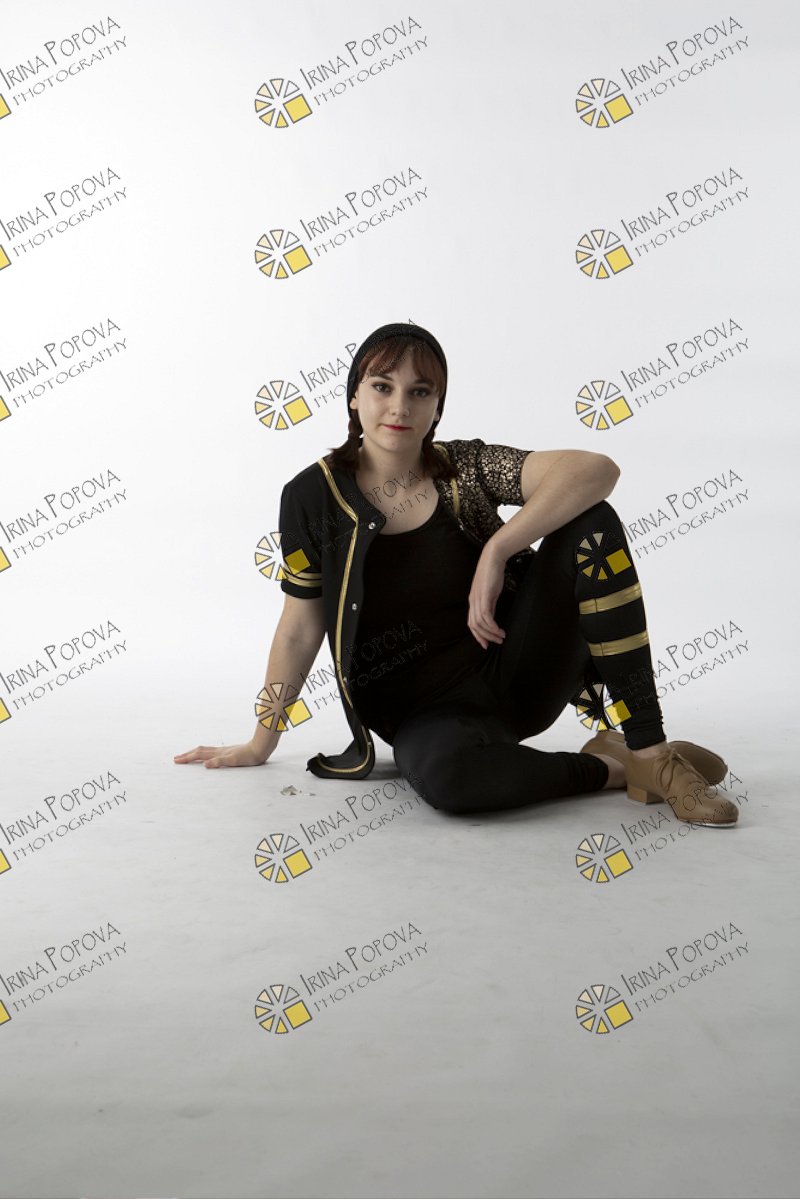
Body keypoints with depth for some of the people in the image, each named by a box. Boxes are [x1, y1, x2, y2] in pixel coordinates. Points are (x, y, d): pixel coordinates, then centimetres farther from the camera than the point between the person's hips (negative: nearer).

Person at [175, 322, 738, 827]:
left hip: (515, 670, 2)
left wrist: (496, 551, -26)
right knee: (446, 773, -39)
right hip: (427, 709, -1)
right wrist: (262, 743, 7)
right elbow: (301, 627, 2)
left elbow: (596, 469, -20)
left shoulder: (467, 468, -5)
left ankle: (647, 746, -17)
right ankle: (610, 766, -11)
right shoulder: (313, 496, -5)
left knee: (591, 524, -20)